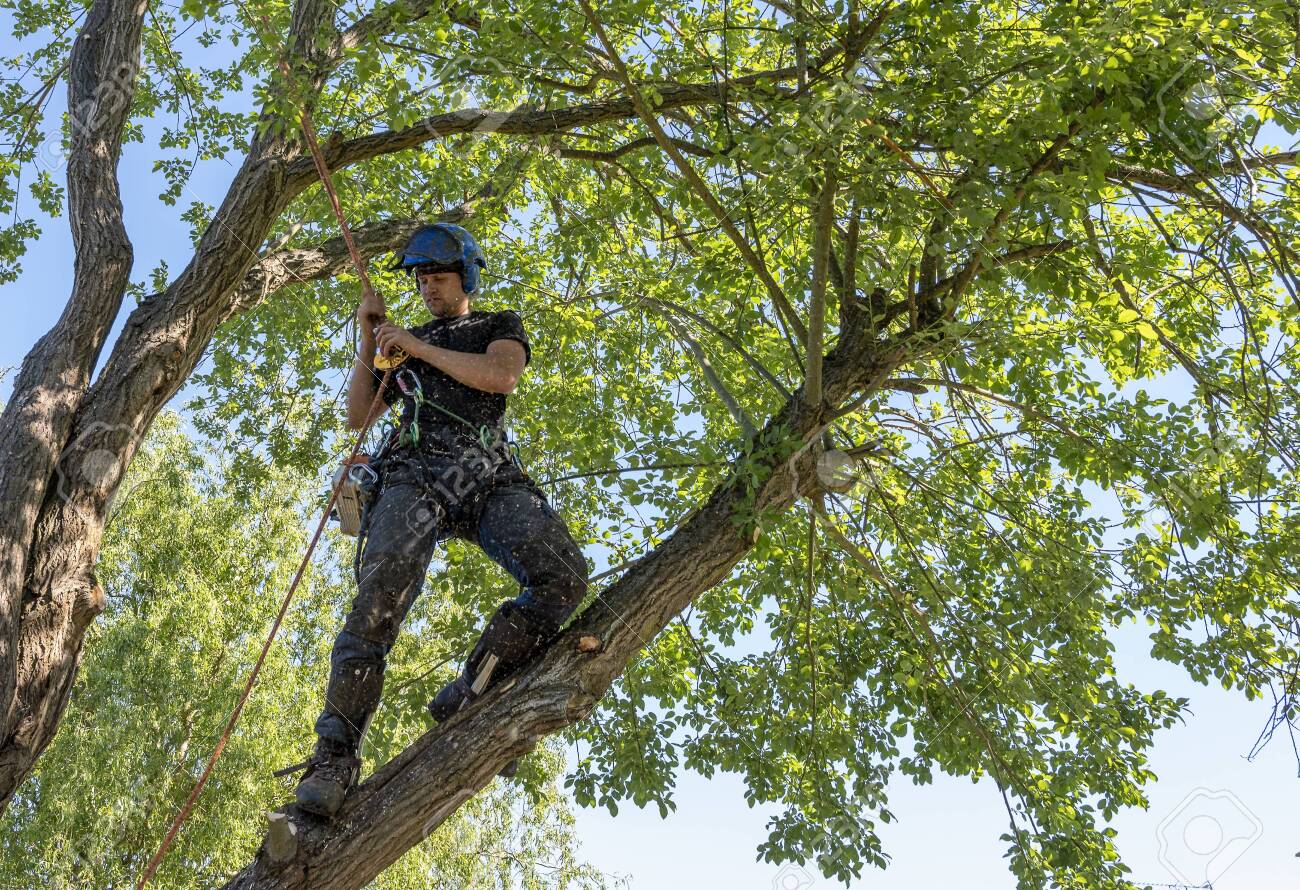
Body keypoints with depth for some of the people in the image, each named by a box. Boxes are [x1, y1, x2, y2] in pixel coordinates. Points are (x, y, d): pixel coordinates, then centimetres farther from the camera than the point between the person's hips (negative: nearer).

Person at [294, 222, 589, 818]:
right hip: (415, 472, 1)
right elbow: (356, 416, 27)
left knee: (563, 575, -28)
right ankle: (335, 752, -28)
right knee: (382, 592, -28)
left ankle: (464, 700, -19)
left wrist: (416, 347, 4)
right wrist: (368, 340, 18)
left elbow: (500, 375, 1)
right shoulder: (406, 342, 33)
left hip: (489, 475, 0)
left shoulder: (500, 325, 25)